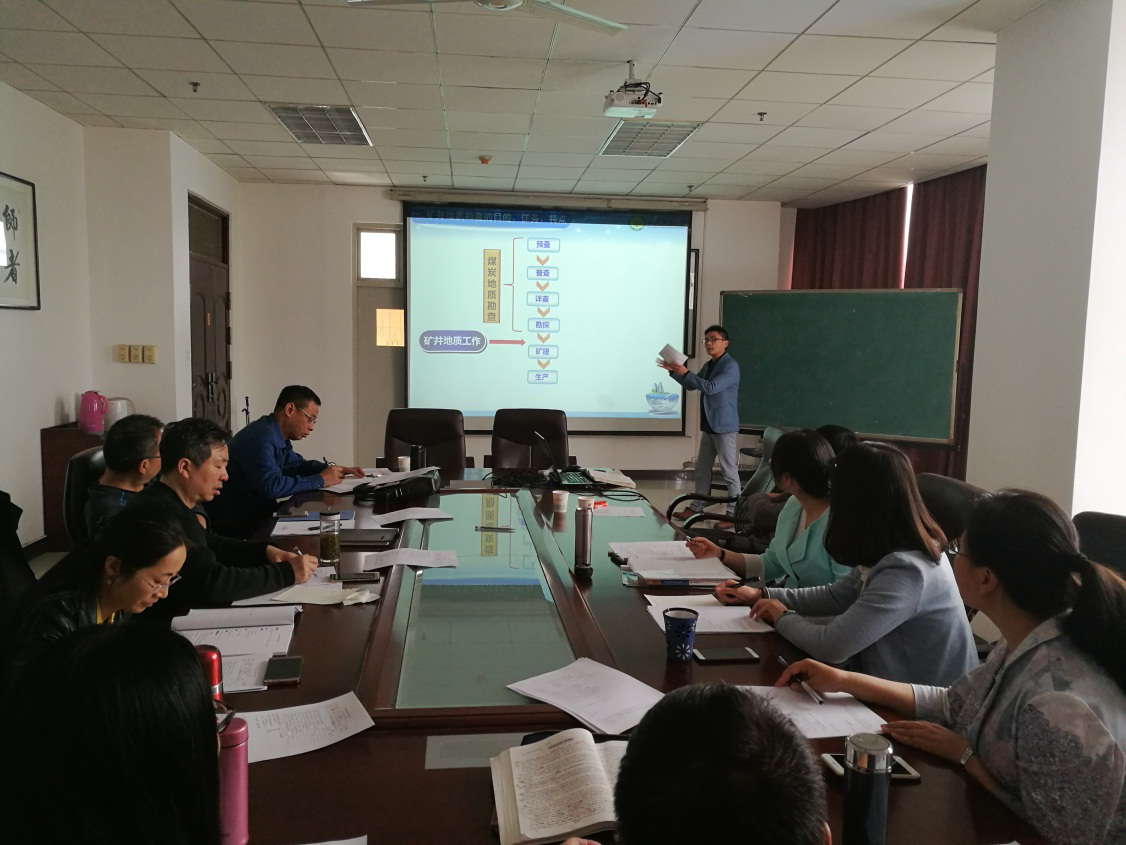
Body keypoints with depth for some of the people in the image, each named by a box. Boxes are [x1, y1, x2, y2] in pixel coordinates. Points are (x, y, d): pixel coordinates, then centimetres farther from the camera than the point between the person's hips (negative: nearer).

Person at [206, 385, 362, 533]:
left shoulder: (276, 436, 9)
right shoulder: (261, 438, -22)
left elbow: (296, 464, 23)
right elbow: (271, 486, -31)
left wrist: (334, 469, 7)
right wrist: (320, 480, -21)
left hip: (256, 512, 9)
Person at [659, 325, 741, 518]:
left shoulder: (730, 366, -13)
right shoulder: (708, 366, 14)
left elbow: (711, 387, -24)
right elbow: (692, 386, 26)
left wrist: (685, 373, -21)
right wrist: (673, 371, 13)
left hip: (724, 426, -9)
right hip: (708, 426, 9)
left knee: (729, 471, -4)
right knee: (702, 469, 12)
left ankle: (734, 513, 1)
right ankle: (696, 507, 20)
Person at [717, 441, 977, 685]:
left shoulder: (906, 572, -30)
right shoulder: (889, 550, -2)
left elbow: (830, 646, -30)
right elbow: (838, 595, 13)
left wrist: (782, 618, -10)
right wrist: (762, 595, 9)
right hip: (895, 689, 7)